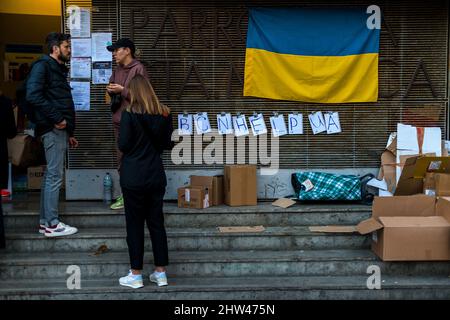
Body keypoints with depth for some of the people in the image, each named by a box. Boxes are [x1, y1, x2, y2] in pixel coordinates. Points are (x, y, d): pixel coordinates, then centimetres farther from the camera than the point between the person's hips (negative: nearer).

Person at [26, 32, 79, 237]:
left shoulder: (57, 69, 22)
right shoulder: (42, 66, -8)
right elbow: (33, 95, -23)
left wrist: (69, 133, 22)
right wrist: (56, 118, -20)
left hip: (59, 129, 10)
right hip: (53, 129, -10)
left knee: (51, 175, 12)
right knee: (54, 176, -7)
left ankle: (45, 222, 19)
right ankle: (52, 224, -2)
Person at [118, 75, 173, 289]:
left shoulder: (129, 114, -12)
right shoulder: (164, 114, 1)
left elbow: (123, 145, -13)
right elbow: (166, 144, 6)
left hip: (134, 178, -4)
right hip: (156, 175, 4)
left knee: (135, 224, 4)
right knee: (156, 222, 12)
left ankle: (136, 275, 11)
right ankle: (160, 272, 17)